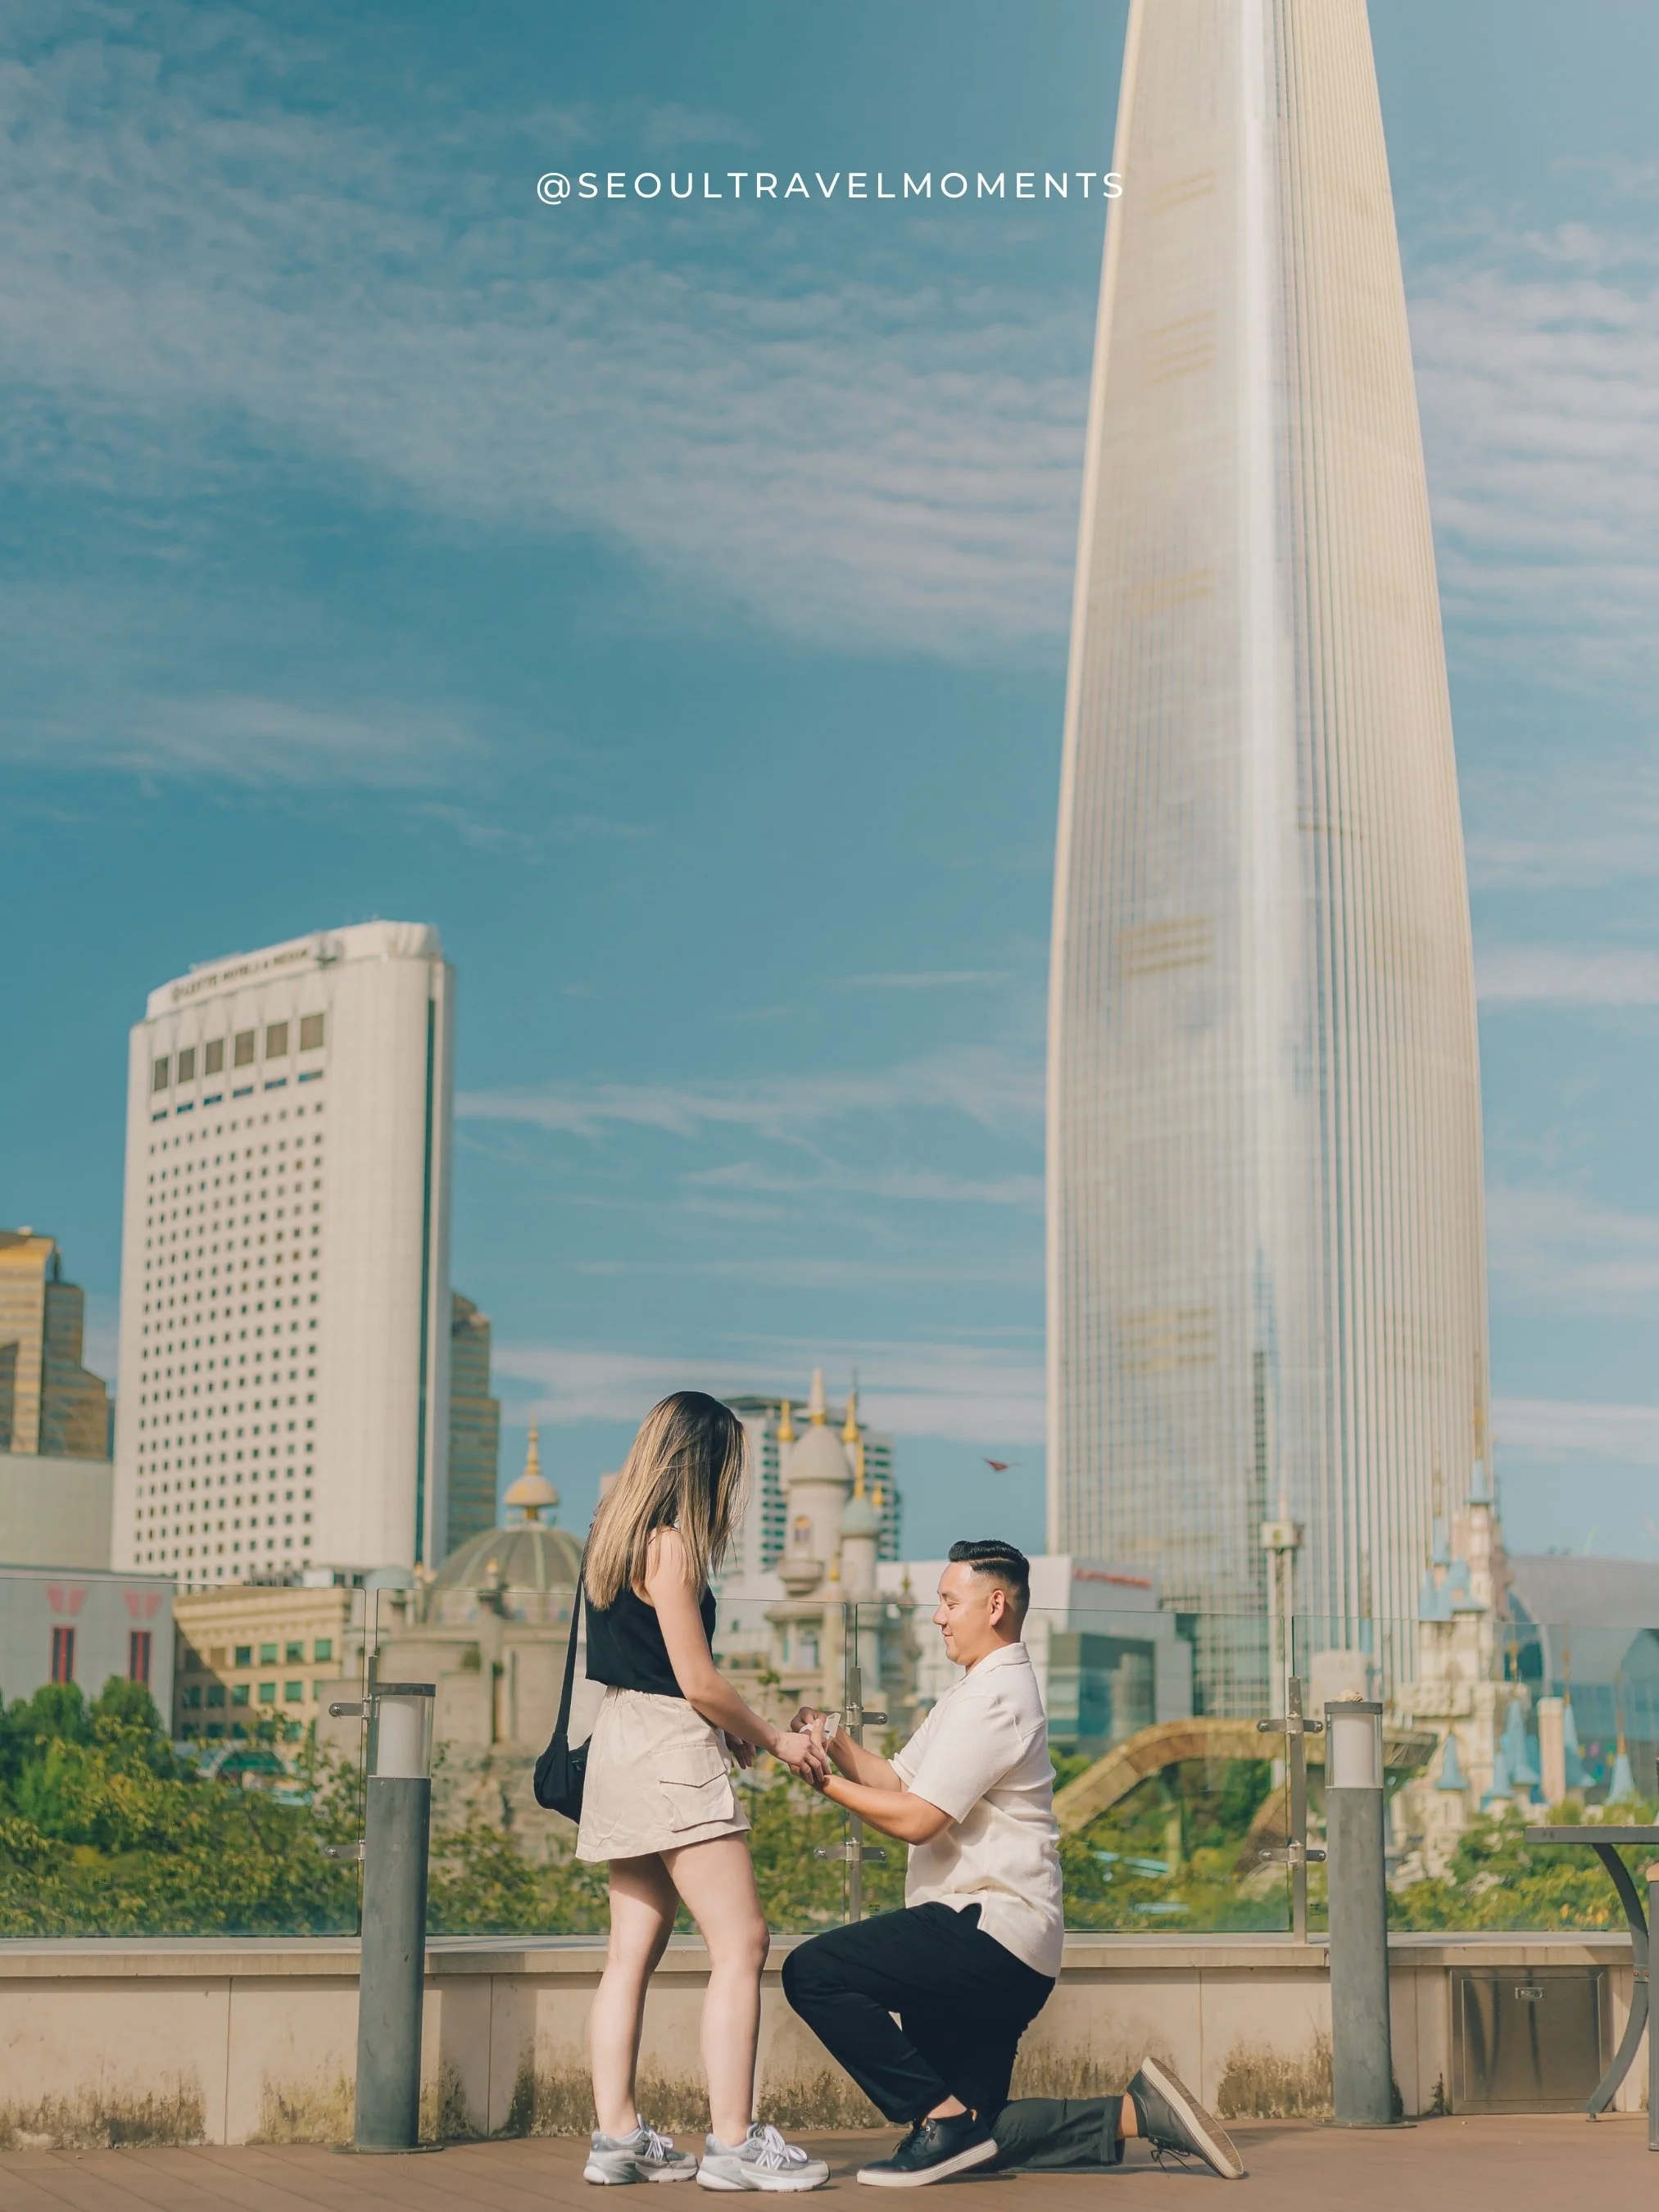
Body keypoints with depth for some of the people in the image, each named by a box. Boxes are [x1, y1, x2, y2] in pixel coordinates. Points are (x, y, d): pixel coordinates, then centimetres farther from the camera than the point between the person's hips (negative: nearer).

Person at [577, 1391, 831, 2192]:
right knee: (739, 1944, -8)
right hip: (670, 1747, -10)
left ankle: (617, 2136, 9)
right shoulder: (670, 1544, -14)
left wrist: (724, 1729, 18)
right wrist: (775, 1740, -1)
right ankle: (732, 2142, -9)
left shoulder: (613, 1535, 14)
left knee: (633, 1951, 9)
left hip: (622, 1738, 10)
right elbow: (697, 1680, -14)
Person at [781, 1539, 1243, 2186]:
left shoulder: (996, 1697, -13)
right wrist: (837, 1743, -3)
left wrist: (826, 1783, -11)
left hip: (989, 1930, -10)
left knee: (813, 1971, -21)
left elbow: (915, 1818, -19)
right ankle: (1131, 2112, 9)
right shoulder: (971, 1691, 21)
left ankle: (944, 2116, -16)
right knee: (977, 2138, 10)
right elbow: (897, 1779, 13)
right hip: (1002, 1958, 10)